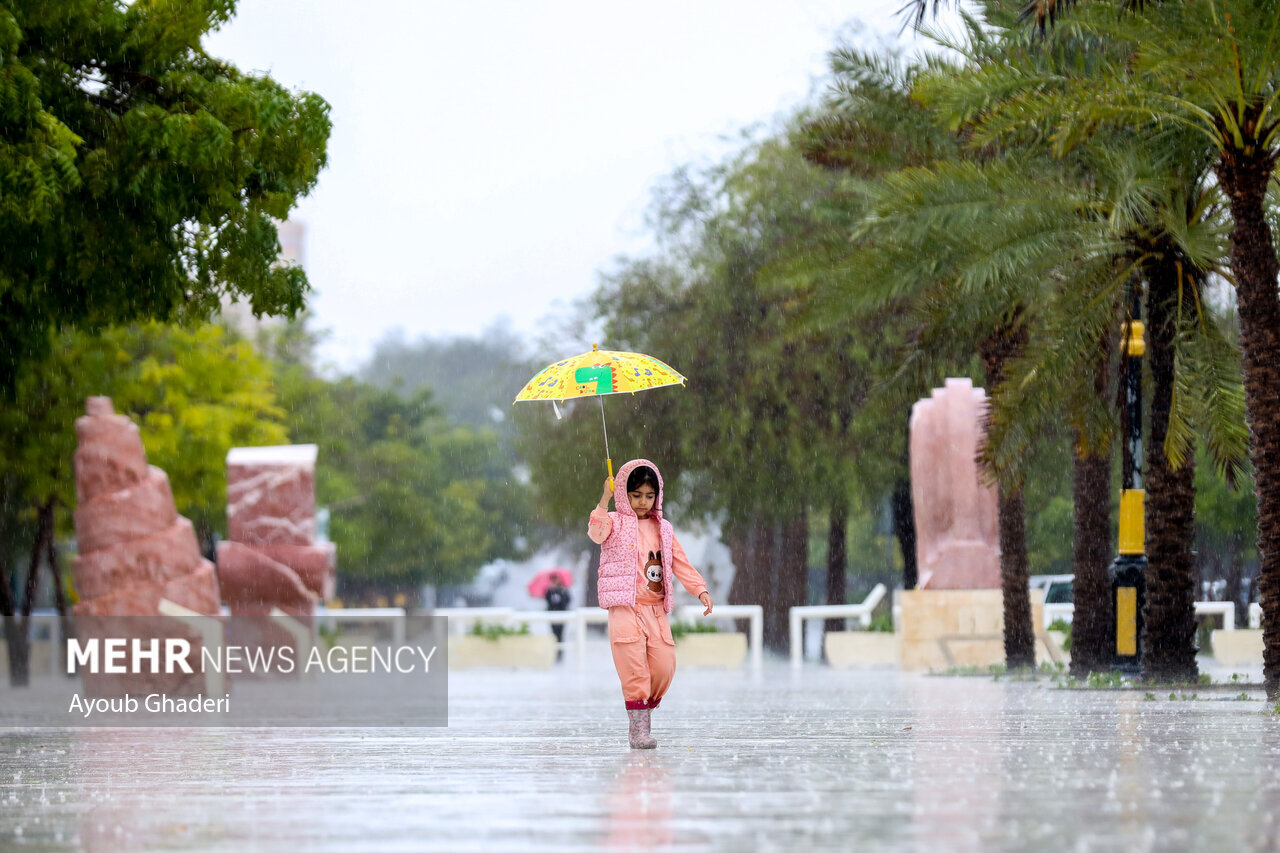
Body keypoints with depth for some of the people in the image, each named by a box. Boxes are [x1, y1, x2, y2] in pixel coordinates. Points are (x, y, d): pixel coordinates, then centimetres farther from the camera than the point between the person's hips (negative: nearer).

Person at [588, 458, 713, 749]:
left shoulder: (663, 529, 15)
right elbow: (595, 533, -21)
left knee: (664, 667, -1)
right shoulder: (615, 523, 2)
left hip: (656, 611, 5)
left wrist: (700, 589, 1)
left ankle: (643, 714, 19)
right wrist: (605, 500, -28)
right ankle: (638, 728, -6)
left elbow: (681, 563, 14)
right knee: (634, 672, -10)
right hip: (624, 608, -5)